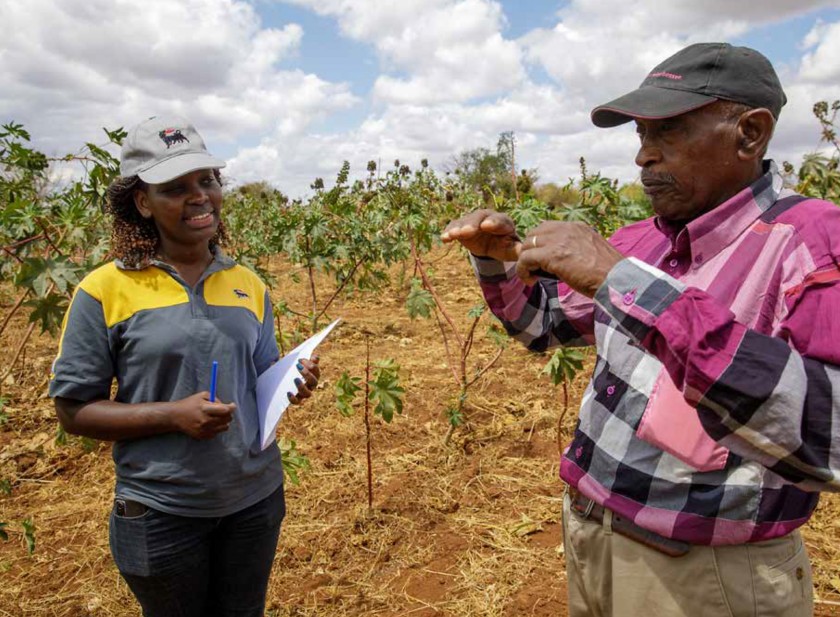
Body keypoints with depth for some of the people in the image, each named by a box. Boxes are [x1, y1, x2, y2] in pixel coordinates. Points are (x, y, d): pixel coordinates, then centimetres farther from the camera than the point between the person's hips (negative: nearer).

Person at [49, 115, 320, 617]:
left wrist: (291, 384, -13)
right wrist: (173, 415, -22)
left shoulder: (248, 285, 1)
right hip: (162, 513, -3)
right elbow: (74, 410, -8)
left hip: (256, 498, 4)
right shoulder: (104, 291, -11)